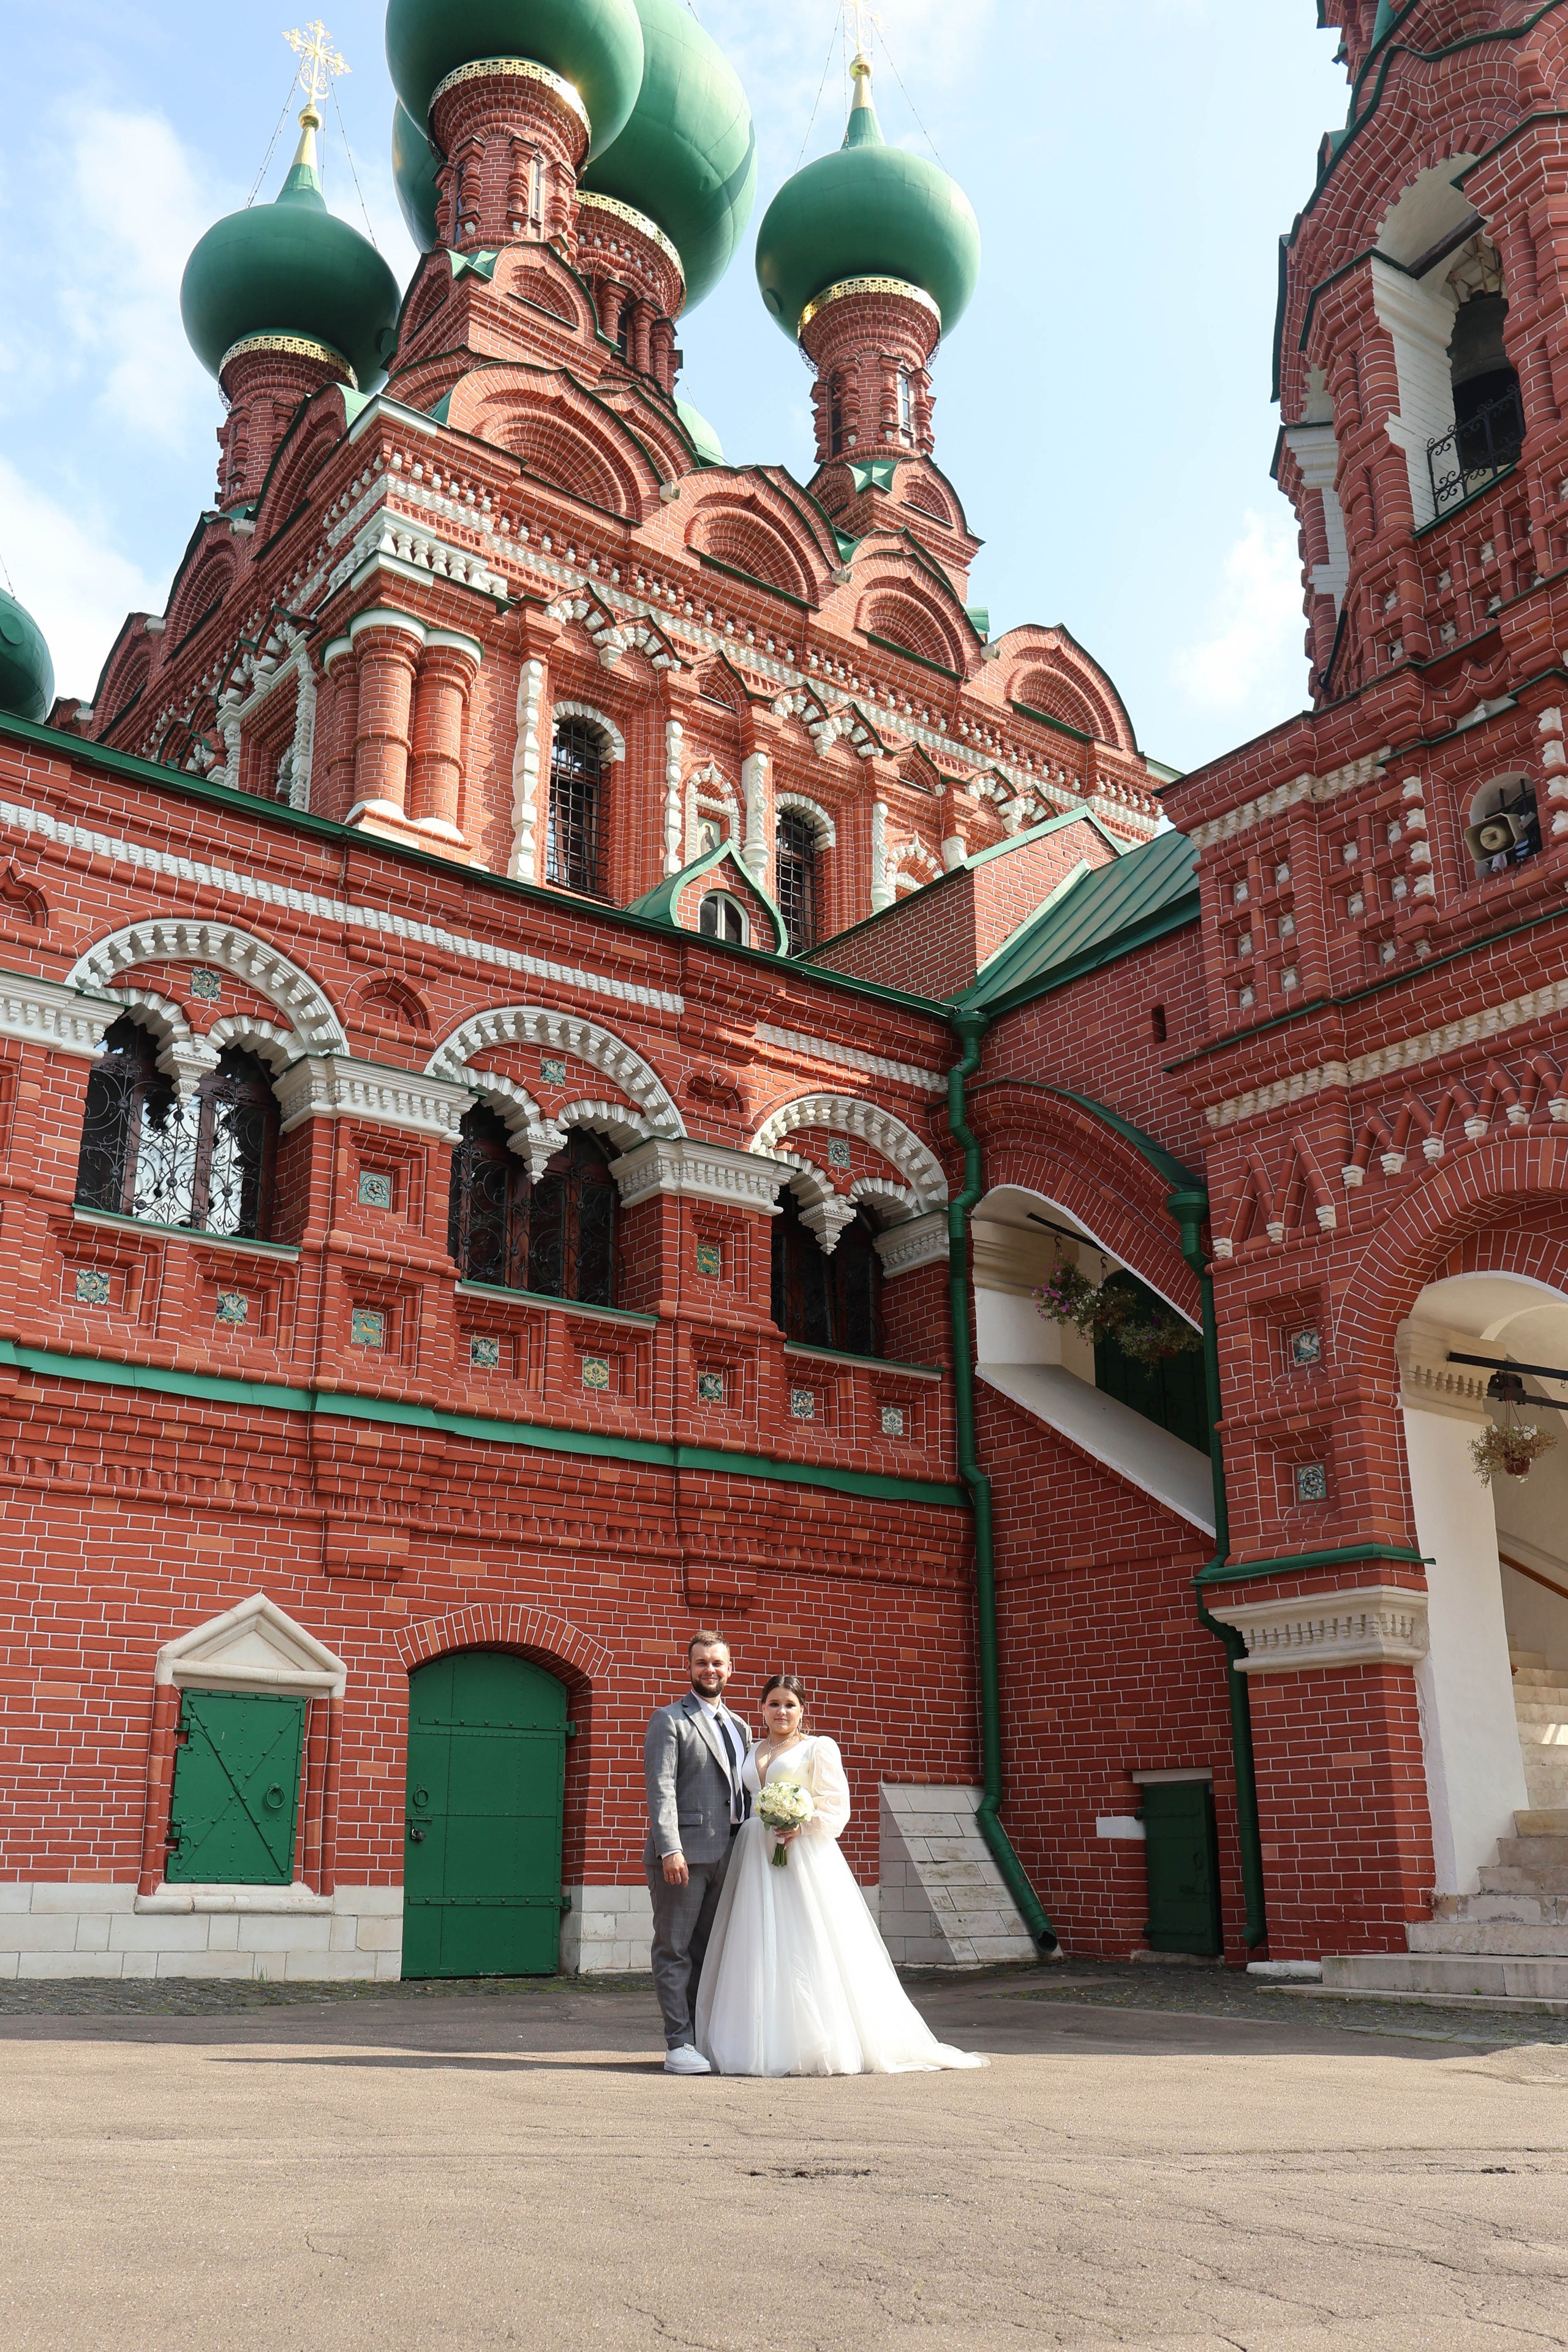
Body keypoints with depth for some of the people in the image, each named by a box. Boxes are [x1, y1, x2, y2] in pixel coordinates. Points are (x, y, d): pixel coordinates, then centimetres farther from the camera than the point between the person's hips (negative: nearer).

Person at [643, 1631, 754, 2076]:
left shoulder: (739, 1726, 20)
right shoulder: (670, 1721, -2)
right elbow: (661, 1789, -10)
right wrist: (670, 1848, -19)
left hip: (726, 1855, 6)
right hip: (683, 1854, -6)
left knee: (706, 1952, 11)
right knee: (675, 1951, -2)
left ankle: (702, 2038, 17)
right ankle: (679, 2044, 0)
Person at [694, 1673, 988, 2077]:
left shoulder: (820, 1748, 3)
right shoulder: (751, 1753, 18)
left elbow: (837, 1806, -4)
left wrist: (802, 1825, -18)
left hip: (805, 1856, -5)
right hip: (755, 1858, 5)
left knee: (807, 1949, -8)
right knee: (760, 1952, 2)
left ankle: (819, 2045, -2)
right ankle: (767, 2044, 8)